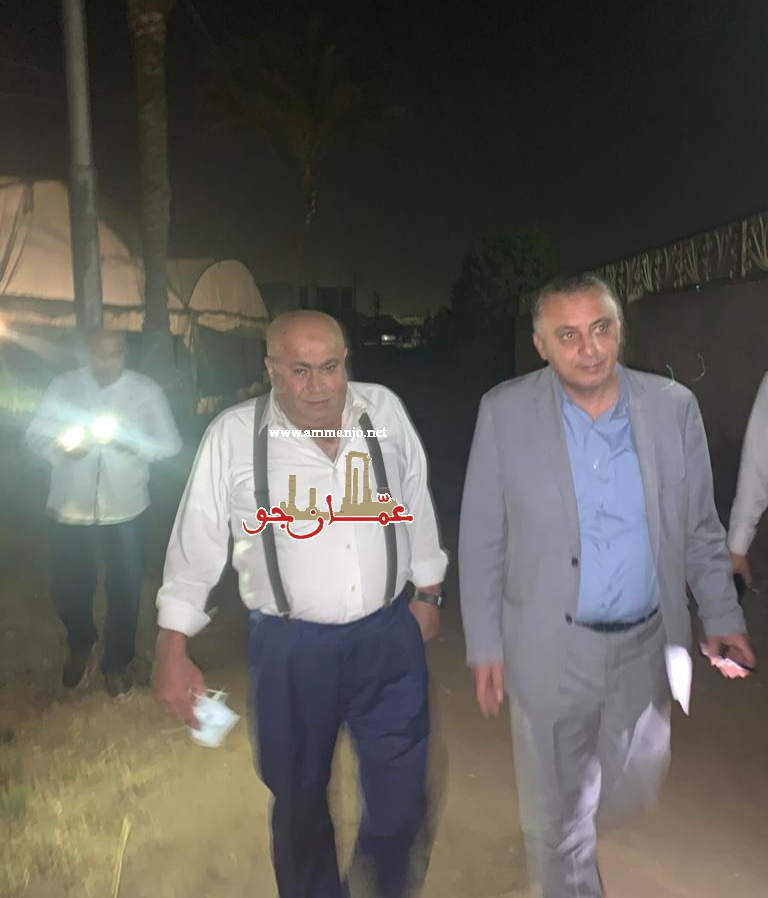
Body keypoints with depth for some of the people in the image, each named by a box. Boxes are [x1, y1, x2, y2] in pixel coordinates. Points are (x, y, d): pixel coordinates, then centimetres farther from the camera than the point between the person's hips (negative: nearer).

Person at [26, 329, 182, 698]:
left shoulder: (147, 391, -5)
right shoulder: (63, 385, -1)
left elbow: (171, 443, -6)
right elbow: (34, 435, 1)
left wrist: (130, 442, -24)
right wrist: (60, 448, -21)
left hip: (123, 509, -1)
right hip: (68, 509, 1)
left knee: (124, 589, 8)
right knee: (68, 588, 12)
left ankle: (117, 660, 33)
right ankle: (80, 646, 43)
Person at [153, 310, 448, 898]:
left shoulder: (385, 410, -6)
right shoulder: (233, 435, -12)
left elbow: (417, 503, 6)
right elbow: (196, 543, -6)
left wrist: (429, 593, 13)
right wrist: (173, 650, -4)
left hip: (389, 636, 2)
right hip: (292, 650, -1)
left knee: (402, 791, 14)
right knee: (299, 799, 18)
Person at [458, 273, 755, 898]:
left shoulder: (674, 407, -4)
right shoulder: (504, 412, -10)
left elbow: (700, 528, 6)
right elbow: (481, 539, -6)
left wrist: (723, 618, 2)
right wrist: (485, 646, -5)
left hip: (649, 646, 3)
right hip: (550, 651, -2)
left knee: (634, 802, 23)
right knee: (559, 815, 13)